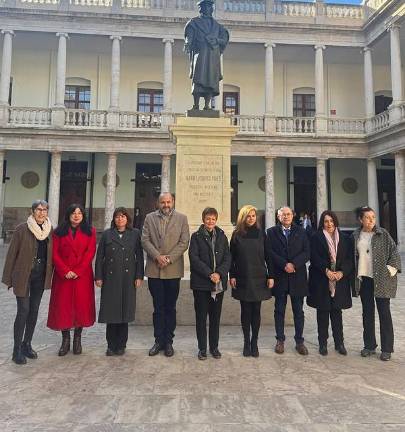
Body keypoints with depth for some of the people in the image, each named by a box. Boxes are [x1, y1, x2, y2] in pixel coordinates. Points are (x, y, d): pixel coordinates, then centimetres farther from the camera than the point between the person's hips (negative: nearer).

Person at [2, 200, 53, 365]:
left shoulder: (50, 230, 2)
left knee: (34, 310, 12)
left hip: (40, 276, 4)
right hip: (23, 275, -4)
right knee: (23, 310, -4)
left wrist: (49, 275, 3)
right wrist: (8, 278, -5)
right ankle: (17, 350, 9)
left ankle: (27, 345, 27)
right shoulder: (22, 229, -9)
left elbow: (51, 253, 7)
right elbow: (12, 253, -5)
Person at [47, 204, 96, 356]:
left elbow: (90, 252, -3)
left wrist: (78, 271, -12)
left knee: (81, 305, 1)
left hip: (83, 275, 0)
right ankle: (65, 340, 14)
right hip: (63, 275, 1)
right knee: (63, 305, 2)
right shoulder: (59, 232, 7)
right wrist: (65, 271, -11)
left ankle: (77, 339, 15)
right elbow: (55, 253, 1)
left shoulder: (89, 232, 6)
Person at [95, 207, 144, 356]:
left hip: (128, 278, 0)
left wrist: (139, 276, -3)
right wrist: (98, 277, 0)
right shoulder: (107, 234, 7)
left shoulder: (135, 234, 5)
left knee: (124, 310, 4)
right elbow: (100, 257, 6)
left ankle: (121, 345, 18)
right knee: (110, 311, 3)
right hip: (110, 278, 1)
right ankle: (111, 345, 16)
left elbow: (139, 256, 3)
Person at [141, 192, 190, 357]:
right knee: (158, 308, 8)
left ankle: (168, 341, 19)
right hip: (154, 270, 1)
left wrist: (169, 258, -12)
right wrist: (157, 256, -12)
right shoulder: (150, 218, 9)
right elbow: (145, 240, 1)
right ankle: (158, 340, 19)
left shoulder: (182, 218, 5)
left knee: (170, 308, 8)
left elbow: (184, 242, -2)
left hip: (173, 270, -1)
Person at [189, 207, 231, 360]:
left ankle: (214, 347, 23)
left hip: (219, 283, 3)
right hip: (201, 283, -2)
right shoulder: (196, 236, 1)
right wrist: (209, 274, -15)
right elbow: (194, 258, -8)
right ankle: (202, 348, 18)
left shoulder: (222, 236, 9)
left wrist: (219, 273, -11)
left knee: (216, 316, 10)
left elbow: (227, 258, 5)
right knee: (201, 316, 5)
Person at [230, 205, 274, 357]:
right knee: (245, 311, 5)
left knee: (256, 311, 5)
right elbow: (232, 257, 2)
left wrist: (270, 276, -1)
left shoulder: (261, 234, 4)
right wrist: (232, 276, -5)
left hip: (259, 279, 1)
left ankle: (254, 343, 16)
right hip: (242, 279, -1)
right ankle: (246, 342, 16)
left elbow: (268, 257, 4)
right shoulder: (237, 235, 2)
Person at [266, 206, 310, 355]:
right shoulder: (272, 232, 5)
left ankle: (299, 341, 18)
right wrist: (284, 265, -15)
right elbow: (270, 252, -5)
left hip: (297, 276, 1)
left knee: (298, 311, 7)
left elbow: (307, 252, 0)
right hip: (279, 276, -1)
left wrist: (294, 264, -14)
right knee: (279, 310, 7)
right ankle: (280, 340, 18)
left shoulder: (301, 232, 9)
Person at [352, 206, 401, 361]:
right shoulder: (355, 236, 4)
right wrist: (355, 275, 6)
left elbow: (394, 252, -3)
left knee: (384, 312, 3)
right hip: (363, 279, 3)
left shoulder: (383, 234, -3)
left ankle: (387, 348, 14)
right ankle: (369, 345, 23)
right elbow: (352, 256, 12)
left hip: (381, 279, -3)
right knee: (367, 312, 11)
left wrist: (390, 270, -9)